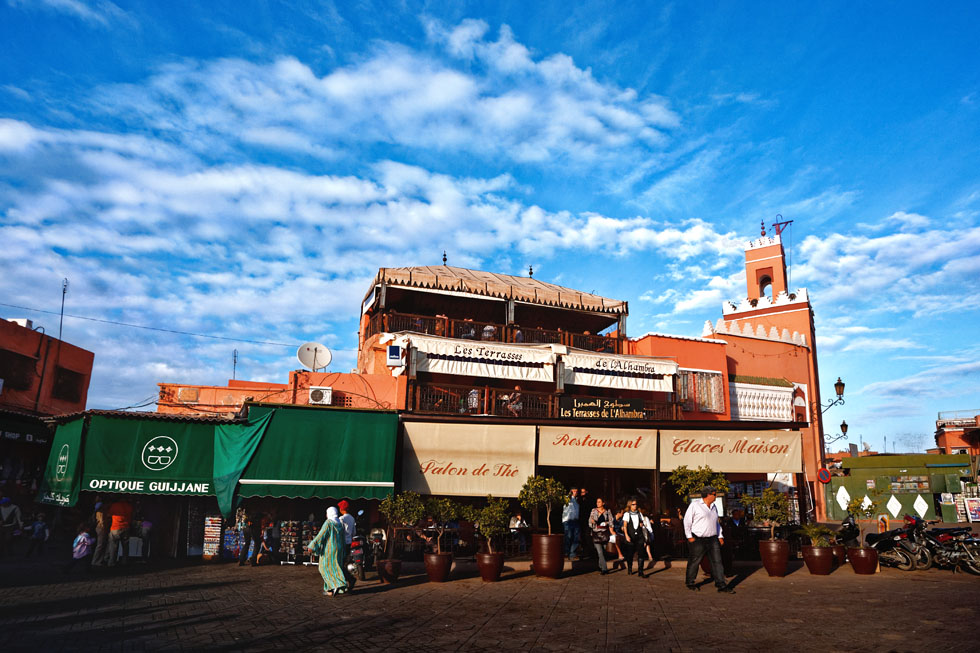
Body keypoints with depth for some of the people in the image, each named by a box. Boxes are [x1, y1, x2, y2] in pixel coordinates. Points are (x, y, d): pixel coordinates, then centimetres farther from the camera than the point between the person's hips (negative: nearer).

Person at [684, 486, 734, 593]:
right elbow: (687, 520, -7)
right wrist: (689, 536, -10)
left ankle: (721, 585, 5)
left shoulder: (714, 507, 15)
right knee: (694, 562, 4)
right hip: (698, 540, -6)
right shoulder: (695, 505, -7)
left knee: (717, 561, 1)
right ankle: (689, 583, 19)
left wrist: (720, 536, 15)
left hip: (712, 539, 6)